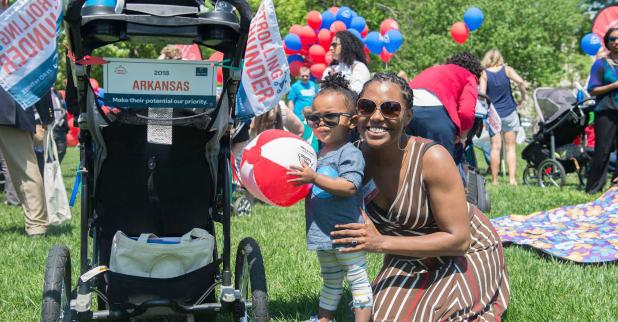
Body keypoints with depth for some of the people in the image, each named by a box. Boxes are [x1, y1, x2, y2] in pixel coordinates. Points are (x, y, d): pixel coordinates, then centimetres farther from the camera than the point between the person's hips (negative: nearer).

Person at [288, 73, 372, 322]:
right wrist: (299, 184, 6)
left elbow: (350, 187, -27)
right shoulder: (317, 154, 11)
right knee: (331, 281, 23)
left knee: (357, 279, 0)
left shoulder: (350, 154, -14)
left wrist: (314, 178, -30)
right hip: (322, 234, 9)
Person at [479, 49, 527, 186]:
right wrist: (522, 98, 0)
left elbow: (482, 94, -10)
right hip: (509, 113, 1)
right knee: (510, 147, 6)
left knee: (495, 147, 1)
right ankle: (512, 178, -2)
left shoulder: (484, 73, -3)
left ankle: (494, 179, 0)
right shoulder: (507, 70, 0)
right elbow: (521, 82, -14)